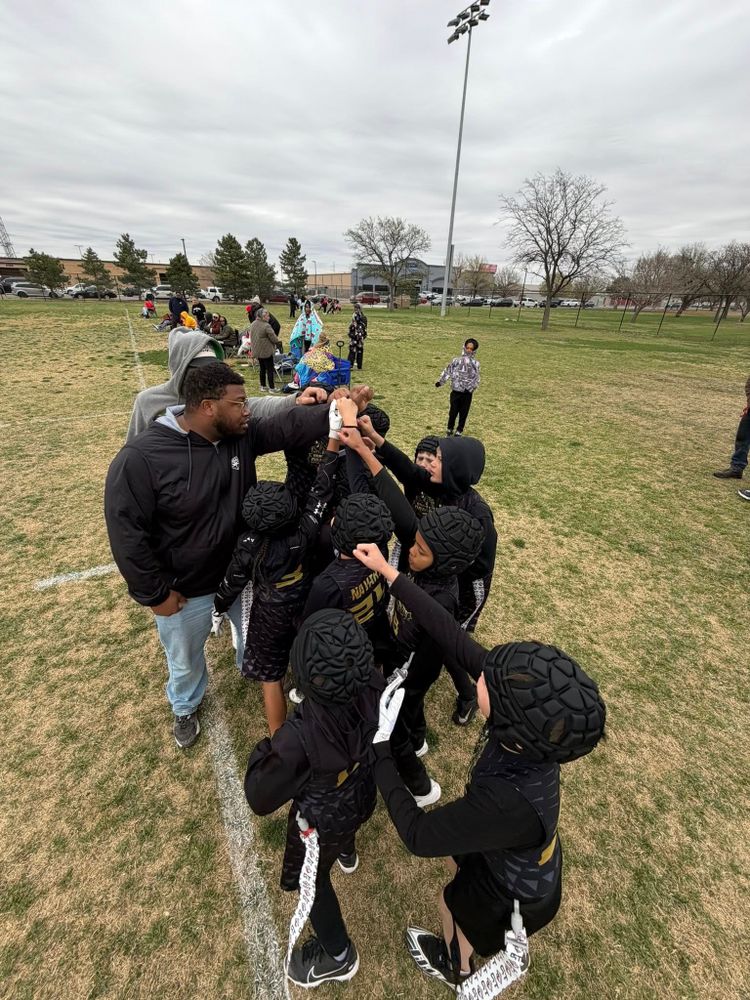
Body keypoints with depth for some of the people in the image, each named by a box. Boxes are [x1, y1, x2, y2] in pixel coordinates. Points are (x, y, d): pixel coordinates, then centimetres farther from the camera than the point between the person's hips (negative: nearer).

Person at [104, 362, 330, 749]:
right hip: (184, 588, -4)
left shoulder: (241, 434, -13)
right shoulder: (140, 458, -27)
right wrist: (156, 593, -16)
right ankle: (185, 707, 59)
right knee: (185, 658, 24)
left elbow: (286, 425, -18)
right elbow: (126, 533, -22)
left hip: (242, 570, 4)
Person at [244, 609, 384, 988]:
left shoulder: (299, 738, -47)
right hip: (364, 797, 5)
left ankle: (338, 956, 57)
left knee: (312, 879, 30)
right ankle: (347, 851, 76)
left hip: (321, 821, -4)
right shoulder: (374, 688, -33)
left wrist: (260, 754, -8)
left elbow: (261, 799, -26)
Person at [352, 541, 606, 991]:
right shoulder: (533, 740, -32)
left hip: (517, 891, -4)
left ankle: (456, 968, 63)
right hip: (525, 853, 5)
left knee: (451, 905, 27)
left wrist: (379, 745, -31)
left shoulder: (510, 803, -48)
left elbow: (419, 835, -33)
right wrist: (390, 573, -33)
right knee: (459, 861, 33)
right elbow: (456, 640, -33)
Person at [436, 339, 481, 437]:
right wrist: (440, 381, -10)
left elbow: (476, 379, -4)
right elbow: (448, 371, 0)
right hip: (456, 391, 0)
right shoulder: (456, 361, -1)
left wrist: (470, 388, -19)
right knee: (453, 411, 5)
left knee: (464, 413, 8)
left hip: (467, 393, 1)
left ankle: (459, 431, 23)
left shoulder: (475, 364, -1)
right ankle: (450, 429, 25)